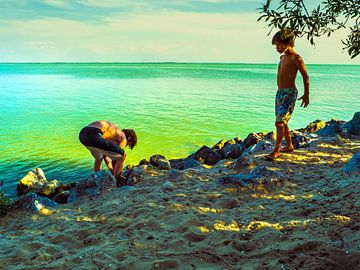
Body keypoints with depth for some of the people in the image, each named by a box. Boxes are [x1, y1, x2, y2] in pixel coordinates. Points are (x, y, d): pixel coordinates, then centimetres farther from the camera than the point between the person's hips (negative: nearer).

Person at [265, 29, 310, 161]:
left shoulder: (296, 58, -12)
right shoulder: (283, 57, 14)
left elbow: (305, 76, -6)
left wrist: (306, 94, -3)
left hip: (290, 93, -9)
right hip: (280, 93, 9)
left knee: (280, 122, -13)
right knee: (282, 122, 15)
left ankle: (276, 151, -9)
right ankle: (289, 145, 29)